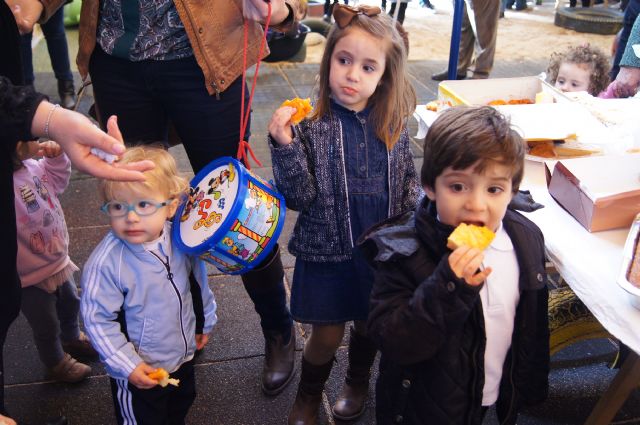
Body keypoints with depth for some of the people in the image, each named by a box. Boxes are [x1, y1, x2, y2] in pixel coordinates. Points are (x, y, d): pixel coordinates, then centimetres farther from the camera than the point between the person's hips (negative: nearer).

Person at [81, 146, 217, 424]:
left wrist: (206, 321, 16)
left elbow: (198, 279, 3)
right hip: (139, 372, -5)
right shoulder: (106, 263, -32)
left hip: (184, 354, 5)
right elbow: (97, 320, -22)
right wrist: (126, 366, -21)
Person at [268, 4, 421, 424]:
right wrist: (284, 146, -30)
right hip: (328, 250, -3)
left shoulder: (393, 123, -7)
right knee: (327, 335, 9)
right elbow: (300, 197, -17)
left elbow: (410, 177, 7)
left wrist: (414, 213, -10)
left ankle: (358, 381, 53)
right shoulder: (311, 124, -16)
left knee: (370, 323, 21)